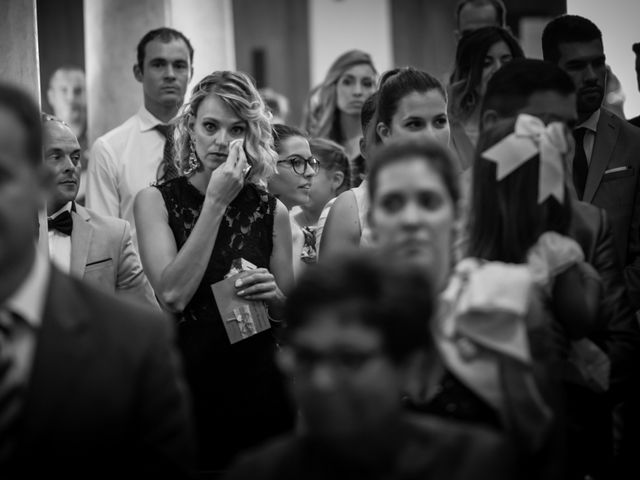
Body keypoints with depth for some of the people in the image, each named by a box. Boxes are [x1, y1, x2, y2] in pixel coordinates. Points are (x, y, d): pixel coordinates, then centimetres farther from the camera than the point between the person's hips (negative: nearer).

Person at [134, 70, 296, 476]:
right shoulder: (156, 200, -1)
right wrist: (216, 202, -14)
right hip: (187, 382, -1)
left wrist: (274, 296, -10)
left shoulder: (271, 210, 4)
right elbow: (172, 294, -16)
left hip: (259, 386, 2)